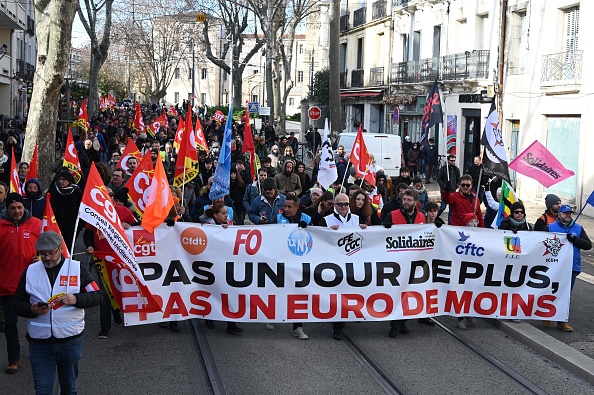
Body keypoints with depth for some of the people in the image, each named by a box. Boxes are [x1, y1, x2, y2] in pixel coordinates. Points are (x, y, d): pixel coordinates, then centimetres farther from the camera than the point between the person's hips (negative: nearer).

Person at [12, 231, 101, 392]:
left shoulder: (78, 268, 0)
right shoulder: (30, 271, 4)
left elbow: (96, 295, -1)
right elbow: (17, 303, 5)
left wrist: (76, 299, -20)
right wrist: (32, 310, -16)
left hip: (70, 341, 0)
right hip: (39, 343, 1)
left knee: (69, 387, 15)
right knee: (42, 389, 0)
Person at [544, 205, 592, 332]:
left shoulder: (578, 228, 8)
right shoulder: (550, 228, 2)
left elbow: (588, 245, -1)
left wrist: (574, 239, -15)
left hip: (572, 268, 2)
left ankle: (562, 321, 15)